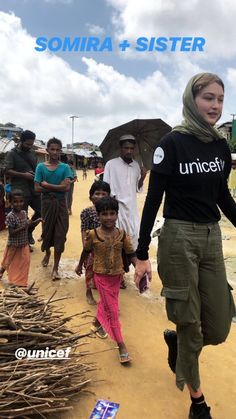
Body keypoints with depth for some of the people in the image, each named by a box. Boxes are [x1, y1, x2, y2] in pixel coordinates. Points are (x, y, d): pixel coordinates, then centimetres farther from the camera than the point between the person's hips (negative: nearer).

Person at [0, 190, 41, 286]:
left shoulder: (24, 213, -3)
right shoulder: (10, 216, -23)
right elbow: (11, 233, -26)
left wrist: (35, 222, -7)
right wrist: (24, 227, -33)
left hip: (24, 244, 6)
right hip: (13, 245, -6)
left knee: (24, 263, 13)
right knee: (9, 262, 14)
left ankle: (20, 282, 31)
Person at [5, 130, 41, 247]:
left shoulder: (33, 153, 12)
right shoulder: (12, 153, -4)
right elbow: (7, 171, -12)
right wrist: (23, 175, -19)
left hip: (34, 189, 6)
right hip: (20, 191, -5)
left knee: (40, 211, 7)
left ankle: (29, 231, 29)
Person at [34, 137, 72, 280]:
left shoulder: (65, 167, -4)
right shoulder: (41, 167, -1)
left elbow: (67, 187, -16)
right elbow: (37, 188, -8)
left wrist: (47, 185, -13)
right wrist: (57, 187, -12)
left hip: (60, 204, -1)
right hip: (47, 203, 1)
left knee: (60, 235, -1)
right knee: (47, 231, 14)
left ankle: (56, 268, 8)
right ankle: (47, 253, 45)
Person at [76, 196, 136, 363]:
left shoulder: (122, 235, -10)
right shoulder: (93, 234, -14)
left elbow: (132, 254, -6)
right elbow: (86, 251, 3)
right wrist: (80, 265, 17)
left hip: (116, 275, 3)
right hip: (101, 276, -3)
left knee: (105, 303, 25)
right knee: (112, 310, -2)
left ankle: (97, 322, 54)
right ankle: (122, 345, 6)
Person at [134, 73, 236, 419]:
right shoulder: (173, 143, -9)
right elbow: (153, 200, -10)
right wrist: (142, 254, -12)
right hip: (179, 238, -5)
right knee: (190, 324, 8)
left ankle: (174, 339, 43)